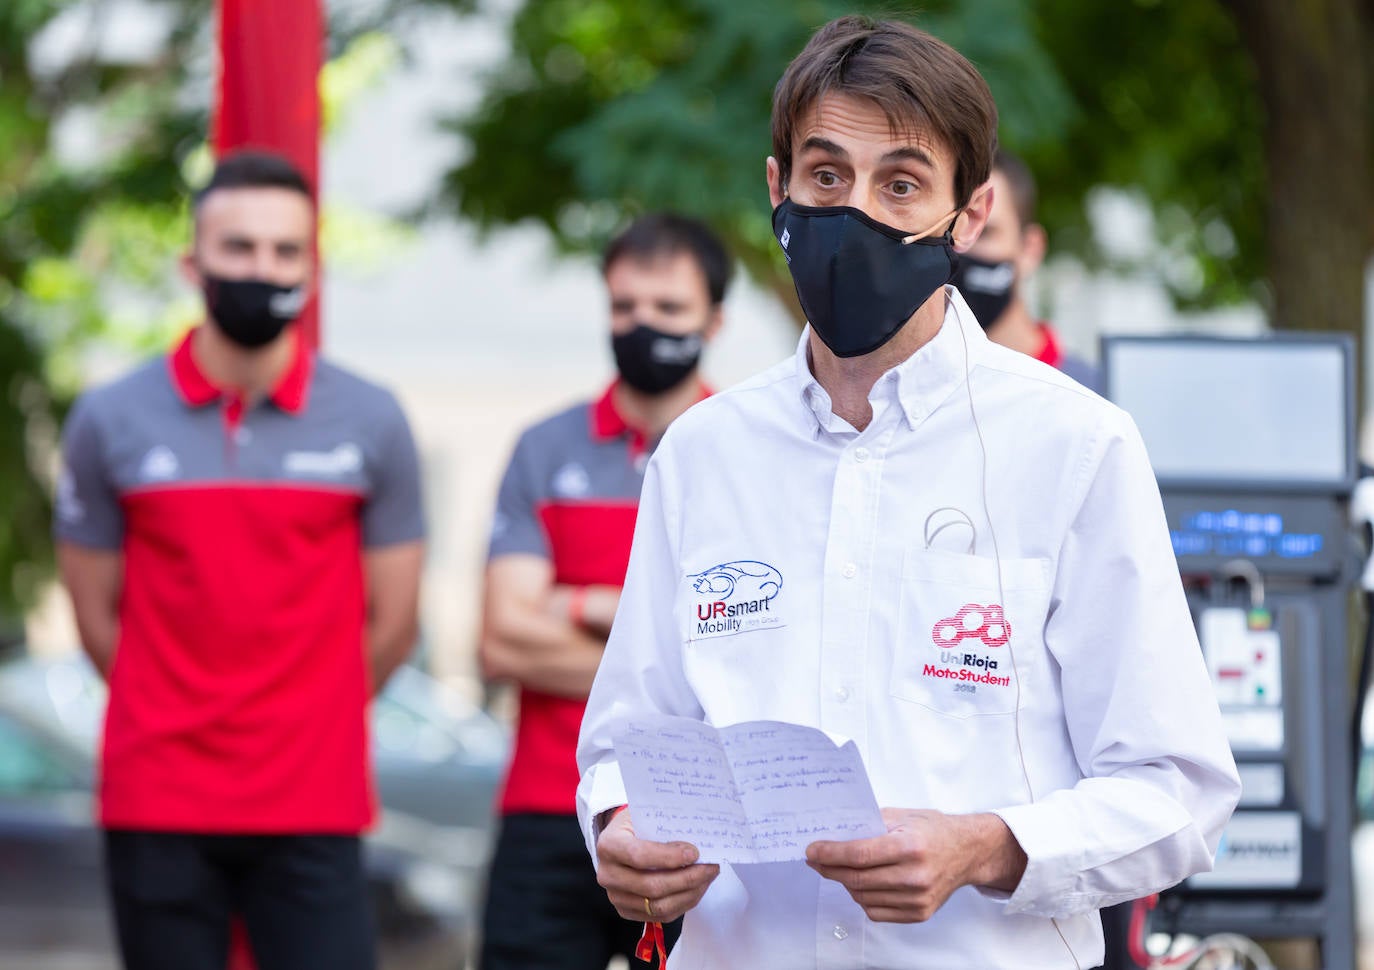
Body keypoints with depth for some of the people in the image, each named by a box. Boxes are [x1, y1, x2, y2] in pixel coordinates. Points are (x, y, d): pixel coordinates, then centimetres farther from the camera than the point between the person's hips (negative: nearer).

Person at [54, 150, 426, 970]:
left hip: (313, 812, 0)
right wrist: (178, 718, 12)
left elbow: (391, 625, 8)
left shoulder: (372, 424, 2)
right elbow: (97, 616, 8)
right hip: (158, 809, 0)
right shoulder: (111, 423, 1)